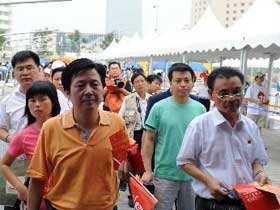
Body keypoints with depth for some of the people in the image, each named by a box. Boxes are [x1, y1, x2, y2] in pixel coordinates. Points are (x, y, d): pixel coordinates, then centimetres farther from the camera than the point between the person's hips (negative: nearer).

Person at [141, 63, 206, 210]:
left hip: (193, 175, 3)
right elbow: (148, 140, -3)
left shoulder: (200, 108, 1)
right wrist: (148, 170, -7)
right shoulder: (159, 107, -6)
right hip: (165, 174, -3)